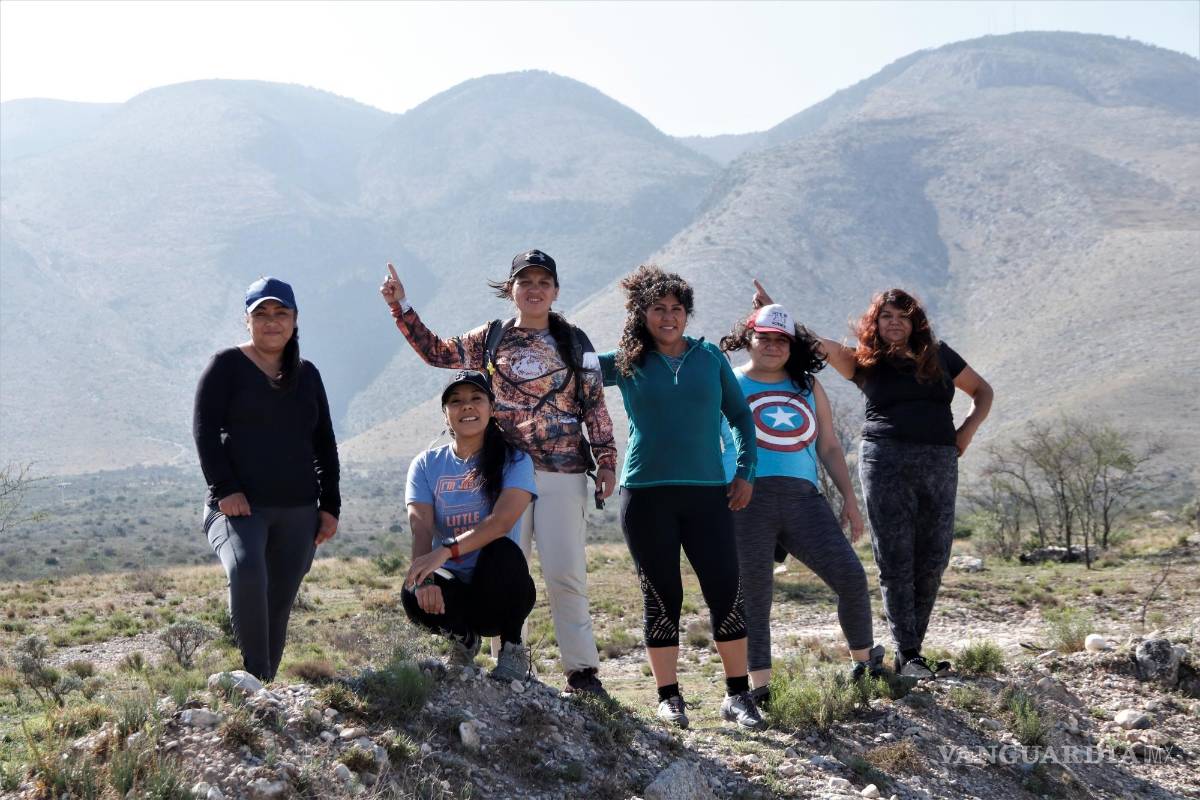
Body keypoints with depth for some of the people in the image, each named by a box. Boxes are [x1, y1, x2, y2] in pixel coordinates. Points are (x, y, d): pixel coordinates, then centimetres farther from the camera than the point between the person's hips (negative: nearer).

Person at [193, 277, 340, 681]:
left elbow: (325, 445, 19)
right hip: (239, 505, -4)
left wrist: (329, 505, 11)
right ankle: (255, 677, -24)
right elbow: (205, 430, -5)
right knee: (246, 571, -31)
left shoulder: (306, 375, 16)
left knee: (279, 606, 3)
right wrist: (224, 489, -15)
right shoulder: (227, 366, 3)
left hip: (297, 511, 5)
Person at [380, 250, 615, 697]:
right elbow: (436, 351, 13)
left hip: (563, 473, -1)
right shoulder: (491, 340, 10)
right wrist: (400, 306, 7)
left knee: (565, 573, -4)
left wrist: (606, 460, 1)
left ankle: (581, 670, 4)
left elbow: (595, 407, 7)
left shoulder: (574, 343, 7)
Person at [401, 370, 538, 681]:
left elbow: (502, 521, -21)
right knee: (413, 594, -32)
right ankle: (464, 638, 3)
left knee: (502, 550, -34)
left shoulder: (514, 460, -3)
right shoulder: (427, 465, 5)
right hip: (454, 588, 1)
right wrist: (424, 578, -31)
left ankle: (512, 648, -9)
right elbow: (421, 530, -10)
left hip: (499, 589, -1)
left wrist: (445, 551, -37)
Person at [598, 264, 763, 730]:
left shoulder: (710, 358, 9)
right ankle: (669, 698, 13)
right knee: (661, 598, 3)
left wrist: (745, 473, 7)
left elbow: (740, 416, 15)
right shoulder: (626, 364, 6)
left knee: (727, 592, -4)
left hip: (708, 493, 1)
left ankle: (737, 696, 7)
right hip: (646, 495, -1)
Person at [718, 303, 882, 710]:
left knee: (851, 576, -6)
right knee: (754, 595, -3)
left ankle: (863, 661, 16)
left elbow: (829, 448, 21)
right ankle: (759, 688, 3)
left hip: (803, 498, 3)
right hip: (748, 499, -3)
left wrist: (849, 499, 12)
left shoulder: (807, 386, 19)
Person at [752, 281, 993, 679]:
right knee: (895, 560, -5)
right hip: (886, 460, -2)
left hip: (939, 462, 3)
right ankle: (907, 655, -2)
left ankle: (913, 648, 10)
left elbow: (983, 392, 24)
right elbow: (818, 344, -4)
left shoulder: (937, 355, 15)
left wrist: (967, 430, 8)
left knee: (933, 560, 1)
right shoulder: (864, 362, 9)